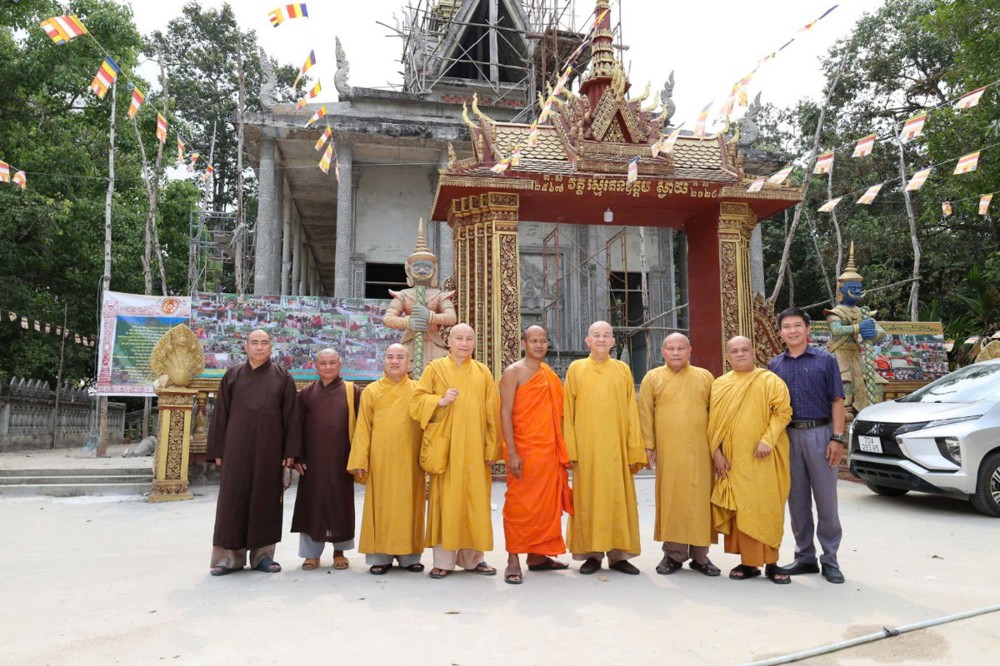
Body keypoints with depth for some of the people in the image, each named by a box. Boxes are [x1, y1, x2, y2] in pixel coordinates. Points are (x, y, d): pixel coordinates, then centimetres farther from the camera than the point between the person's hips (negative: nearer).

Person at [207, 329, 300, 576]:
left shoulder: (282, 377, 4)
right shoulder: (232, 375, 7)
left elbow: (290, 416, 2)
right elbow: (220, 414, 7)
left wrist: (289, 452, -4)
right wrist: (218, 451, 1)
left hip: (269, 449, 0)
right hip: (237, 448, 0)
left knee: (266, 498, 4)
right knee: (233, 499, 2)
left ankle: (262, 554, 15)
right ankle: (229, 556, 10)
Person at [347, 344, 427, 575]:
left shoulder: (418, 390, 7)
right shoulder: (371, 391, 5)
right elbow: (363, 428, 2)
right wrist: (360, 460, -5)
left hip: (409, 460, 1)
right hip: (381, 459, -1)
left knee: (409, 505, 5)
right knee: (381, 505, 3)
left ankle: (409, 555, 16)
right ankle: (380, 556, 12)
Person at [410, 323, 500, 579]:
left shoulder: (483, 372, 10)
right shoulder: (435, 368, 6)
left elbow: (492, 413, 7)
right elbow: (416, 401, 1)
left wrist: (491, 449, 1)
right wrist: (440, 401, -16)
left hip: (474, 449, 2)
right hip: (445, 447, -2)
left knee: (475, 501, 4)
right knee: (446, 501, -1)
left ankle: (472, 557, 16)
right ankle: (444, 560, 7)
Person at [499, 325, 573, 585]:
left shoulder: (550, 375, 15)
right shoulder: (514, 372, -4)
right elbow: (505, 414, -10)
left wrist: (562, 451, 13)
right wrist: (511, 453, -17)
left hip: (550, 451, 6)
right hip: (523, 451, -6)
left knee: (547, 504, 9)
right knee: (519, 504, -3)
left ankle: (537, 555, 20)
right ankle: (513, 560, 4)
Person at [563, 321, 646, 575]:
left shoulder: (623, 370, 9)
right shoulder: (576, 369, 6)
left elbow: (632, 411, 7)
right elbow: (567, 411, 3)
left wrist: (635, 449, 1)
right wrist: (570, 448, -5)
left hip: (616, 447, 1)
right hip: (586, 447, -1)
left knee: (618, 497, 3)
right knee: (588, 498, 2)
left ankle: (619, 554, 13)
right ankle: (591, 554, 12)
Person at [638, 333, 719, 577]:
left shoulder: (705, 377, 10)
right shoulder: (652, 378, 6)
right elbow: (645, 414, 3)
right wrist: (648, 446, -2)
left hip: (700, 451, 1)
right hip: (668, 452, -1)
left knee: (701, 500, 3)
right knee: (671, 500, 2)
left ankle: (699, 555, 14)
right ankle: (674, 554, 13)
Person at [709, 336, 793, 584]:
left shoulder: (770, 380, 1)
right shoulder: (719, 384, 10)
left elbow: (783, 411, -5)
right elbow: (713, 421, 8)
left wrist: (768, 440, -16)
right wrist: (716, 452, 0)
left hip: (764, 459, -2)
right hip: (732, 460, 3)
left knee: (768, 508, 1)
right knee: (740, 510, 4)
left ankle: (771, 563, 12)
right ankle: (748, 562, 13)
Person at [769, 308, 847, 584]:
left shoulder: (825, 360, 2)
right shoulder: (775, 365, 10)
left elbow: (837, 401, -1)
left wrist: (837, 438, -9)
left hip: (820, 433, -3)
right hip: (788, 435, 3)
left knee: (826, 499, 2)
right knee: (797, 501, 9)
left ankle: (830, 560, 12)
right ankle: (804, 556, 19)